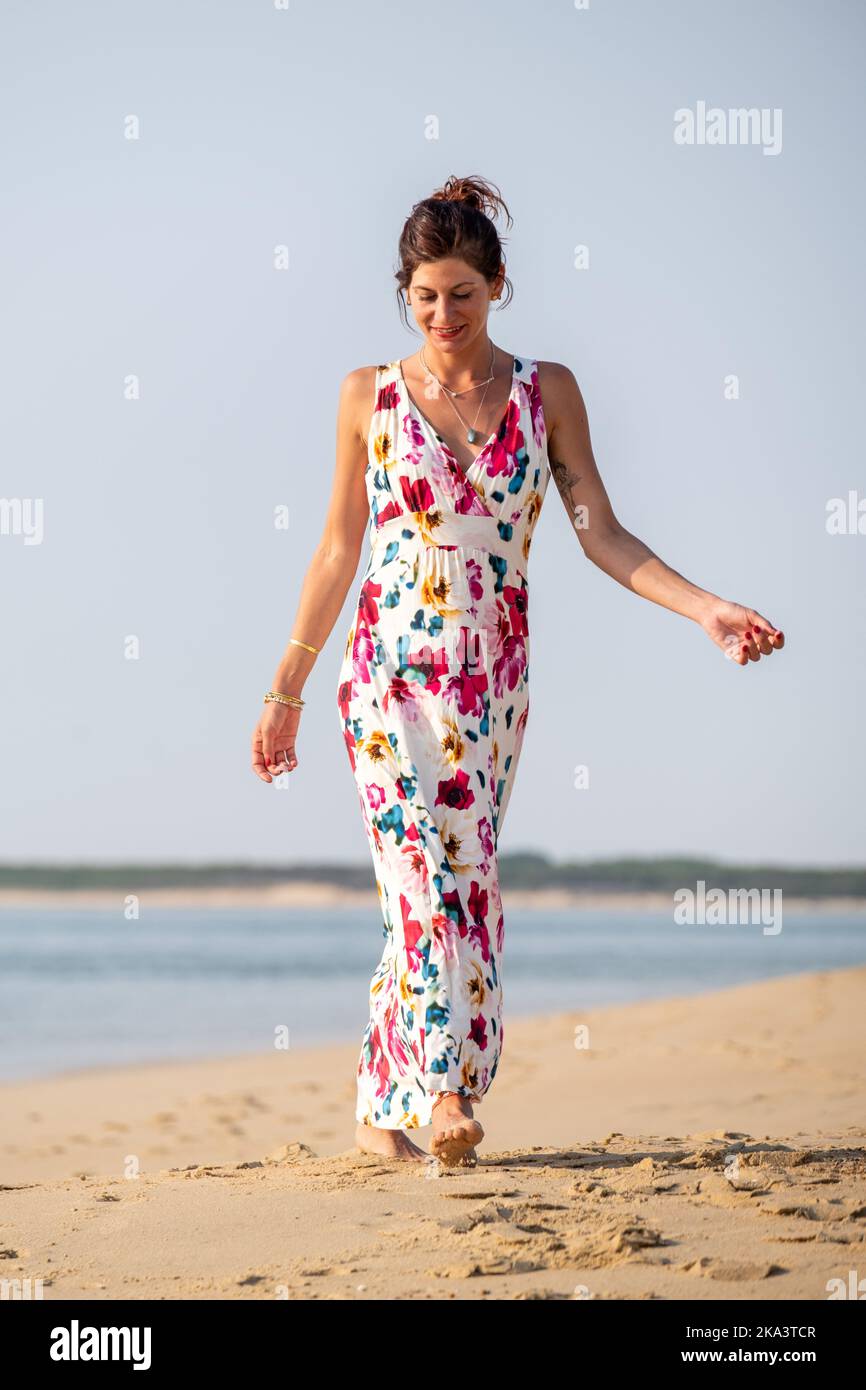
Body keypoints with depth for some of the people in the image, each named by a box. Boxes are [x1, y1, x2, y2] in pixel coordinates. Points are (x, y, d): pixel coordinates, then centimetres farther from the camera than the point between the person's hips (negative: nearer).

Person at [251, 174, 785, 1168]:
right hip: (390, 671, -2)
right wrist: (284, 691, 9)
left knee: (459, 884, 2)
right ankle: (443, 1090, -24)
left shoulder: (547, 393, 4)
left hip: (493, 681, 2)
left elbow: (601, 535, 2)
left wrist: (707, 609, -11)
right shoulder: (369, 397, 2)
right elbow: (337, 552, 8)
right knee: (428, 873, -16)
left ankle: (382, 1109, 12)